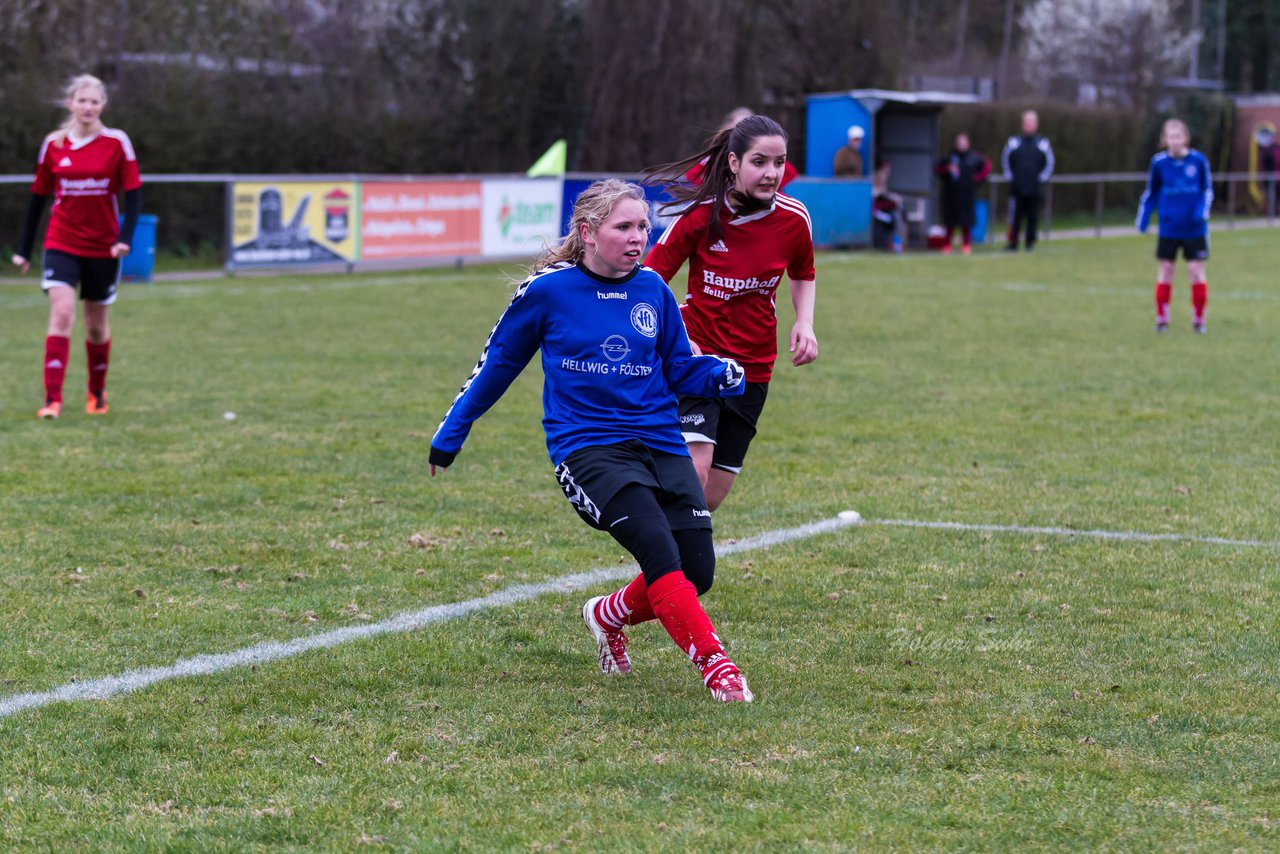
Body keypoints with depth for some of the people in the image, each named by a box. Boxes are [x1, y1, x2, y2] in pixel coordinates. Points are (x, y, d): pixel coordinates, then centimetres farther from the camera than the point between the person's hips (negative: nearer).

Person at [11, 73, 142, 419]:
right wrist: (24, 249, 9)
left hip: (103, 248, 0)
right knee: (61, 315, -16)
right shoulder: (53, 145, 2)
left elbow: (133, 193, -3)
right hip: (61, 244, 0)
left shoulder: (117, 142, -3)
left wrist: (125, 238, -17)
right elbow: (38, 197, 9)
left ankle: (97, 392, 32)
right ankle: (52, 399, -18)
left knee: (97, 325, 10)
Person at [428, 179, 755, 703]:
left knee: (696, 572, -5)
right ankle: (713, 663, -25)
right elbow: (497, 364, 11)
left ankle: (609, 615, 24)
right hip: (586, 445, -5)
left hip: (660, 442, 5)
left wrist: (721, 376, -7)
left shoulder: (653, 290, 7)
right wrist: (449, 437, 18)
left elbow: (679, 368, 16)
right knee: (657, 547, -28)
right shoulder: (548, 290, -3)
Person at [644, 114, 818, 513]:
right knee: (695, 470, -24)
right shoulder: (701, 214, -14)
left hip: (753, 368, 4)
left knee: (713, 494, 5)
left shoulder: (793, 218, -5)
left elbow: (803, 275, 16)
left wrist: (805, 322, -2)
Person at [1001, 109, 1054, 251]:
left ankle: (1030, 242, 12)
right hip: (1017, 187, 0)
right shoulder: (1014, 142, 5)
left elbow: (1049, 162, 8)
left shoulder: (1043, 143, 4)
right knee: (1015, 217, -3)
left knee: (1033, 218, 3)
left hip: (1035, 188, 0)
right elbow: (1005, 159, 11)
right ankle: (1012, 243, 3)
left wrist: (1042, 178, -1)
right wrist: (1009, 176, 2)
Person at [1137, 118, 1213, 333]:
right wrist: (1143, 218, 2)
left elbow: (1207, 190, 4)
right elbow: (1150, 193, 9)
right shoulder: (1159, 162, -3)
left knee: (1196, 271, -1)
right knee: (1165, 271, 4)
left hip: (1194, 229, -1)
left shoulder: (1198, 160, -6)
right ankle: (1162, 319, 15)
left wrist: (1202, 212, -12)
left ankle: (1198, 319, 11)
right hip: (1168, 229, 1)